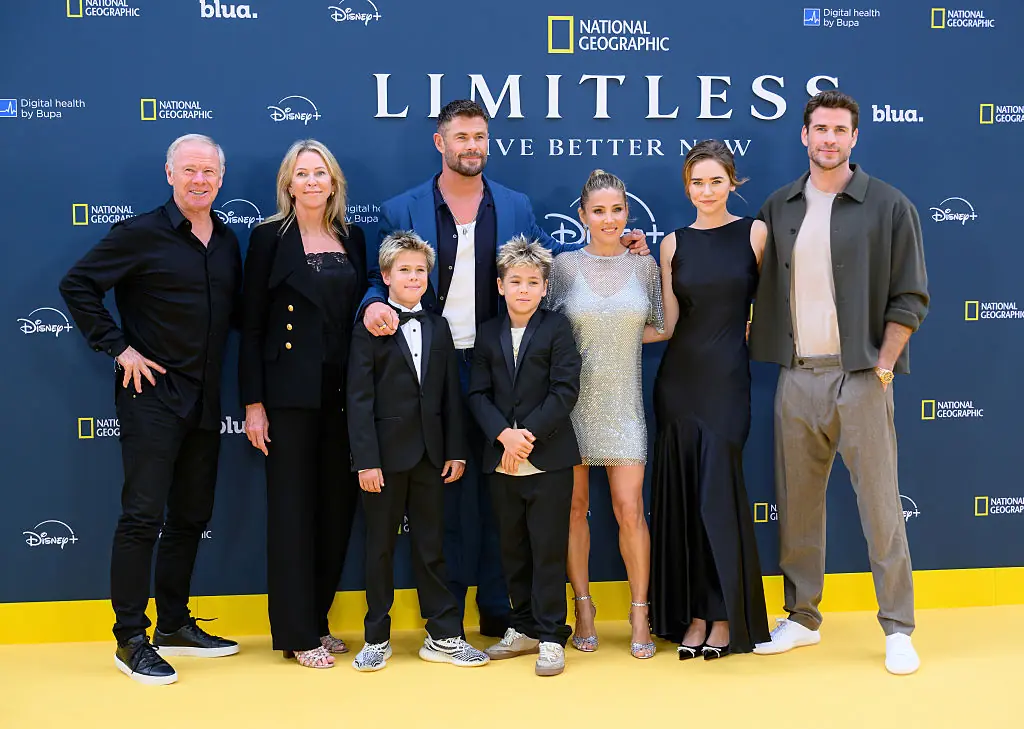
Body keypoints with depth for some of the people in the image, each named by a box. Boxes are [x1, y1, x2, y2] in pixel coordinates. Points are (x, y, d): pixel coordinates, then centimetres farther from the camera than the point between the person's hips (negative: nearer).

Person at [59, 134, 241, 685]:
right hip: (152, 395, -7)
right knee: (143, 516, -6)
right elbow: (77, 285, -8)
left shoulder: (227, 242, 10)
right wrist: (118, 348, -12)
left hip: (205, 400, 7)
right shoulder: (141, 234, -8)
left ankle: (174, 625, 25)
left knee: (191, 516, 13)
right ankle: (131, 641, 3)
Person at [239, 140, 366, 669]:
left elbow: (359, 310, 14)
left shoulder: (352, 238, 11)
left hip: (344, 392, 4)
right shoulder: (270, 237, -1)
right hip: (290, 393, -4)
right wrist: (253, 404, -9)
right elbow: (252, 325, -3)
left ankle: (317, 619, 23)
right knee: (293, 509, 0)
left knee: (338, 506, 8)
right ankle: (297, 633, 9)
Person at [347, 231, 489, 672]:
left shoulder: (438, 328, 11)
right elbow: (359, 399, -9)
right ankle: (377, 639, 18)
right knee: (380, 547, 7)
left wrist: (456, 450, 4)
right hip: (386, 453, -4)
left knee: (430, 545, 10)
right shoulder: (369, 328, -4)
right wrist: (366, 459, -14)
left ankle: (443, 636, 17)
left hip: (429, 454, 4)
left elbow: (450, 395, 10)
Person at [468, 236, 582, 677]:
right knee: (513, 549, 12)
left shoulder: (556, 329, -1)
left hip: (548, 458, -4)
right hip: (500, 459, 4)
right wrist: (504, 435, -13)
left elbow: (565, 390, -9)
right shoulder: (488, 334, 9)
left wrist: (528, 434, -16)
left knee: (548, 549, -1)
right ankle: (524, 629, 24)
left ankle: (551, 637, 7)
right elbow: (478, 394, 4)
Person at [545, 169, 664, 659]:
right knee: (575, 508, 5)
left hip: (623, 403, 1)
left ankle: (639, 613, 9)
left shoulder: (645, 266, 5)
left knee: (629, 510, -4)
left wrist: (624, 334, 2)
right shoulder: (564, 266, 0)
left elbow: (662, 328, 11)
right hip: (573, 401, 0)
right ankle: (583, 608, 18)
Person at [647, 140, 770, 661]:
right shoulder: (673, 244, 8)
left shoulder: (755, 233, 1)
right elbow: (667, 325, 5)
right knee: (682, 494, 4)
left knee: (719, 492, -5)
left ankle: (726, 617, 8)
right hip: (679, 378, 3)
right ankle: (694, 613, 14)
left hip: (727, 377, -3)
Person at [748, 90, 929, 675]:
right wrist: (768, 360, 5)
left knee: (880, 504, -1)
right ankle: (803, 617, 22)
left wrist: (882, 367, -9)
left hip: (859, 377, -4)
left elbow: (910, 297, -3)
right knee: (798, 504, 9)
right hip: (797, 378, 4)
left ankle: (898, 630, 9)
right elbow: (765, 291, 14)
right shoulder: (779, 209, 10)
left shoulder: (889, 206, -1)